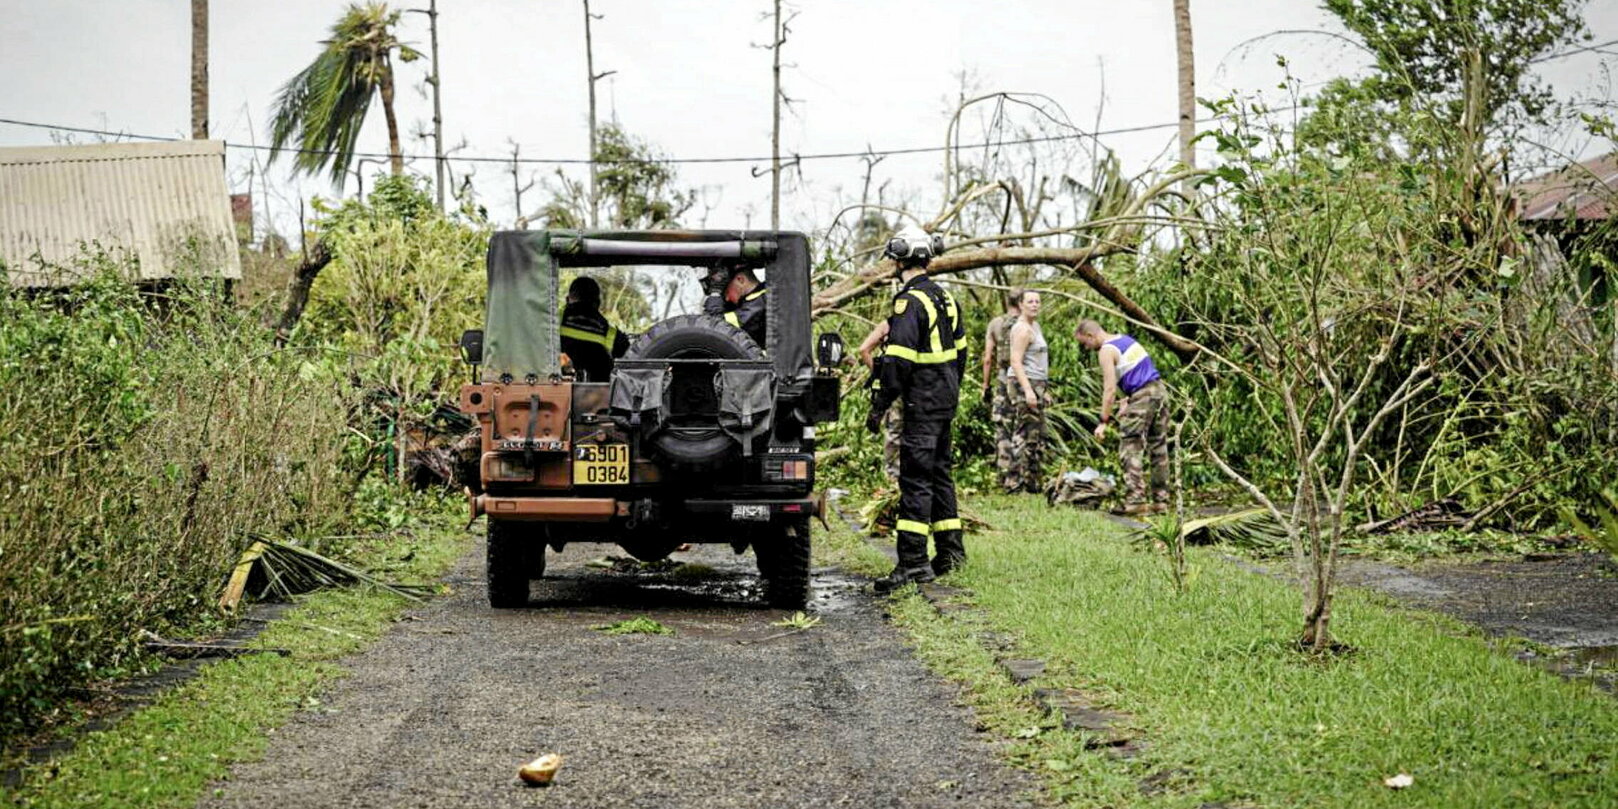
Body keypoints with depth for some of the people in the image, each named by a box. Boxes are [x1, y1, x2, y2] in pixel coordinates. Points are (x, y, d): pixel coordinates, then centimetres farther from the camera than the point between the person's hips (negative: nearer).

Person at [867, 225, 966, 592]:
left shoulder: (911, 302, -16)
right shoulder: (945, 298, 12)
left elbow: (898, 360, -21)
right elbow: (960, 349, 19)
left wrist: (879, 406, -18)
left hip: (922, 401, -9)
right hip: (946, 397, 9)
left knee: (915, 478, -10)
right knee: (939, 471, 18)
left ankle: (913, 561, -14)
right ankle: (950, 549, 25)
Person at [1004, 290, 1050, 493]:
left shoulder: (1034, 326, 20)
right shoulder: (1022, 329, -12)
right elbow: (1016, 362, -20)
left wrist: (1042, 391, 26)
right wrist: (1028, 390, -27)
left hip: (1034, 386, 10)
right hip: (1023, 384, -10)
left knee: (1037, 437, 11)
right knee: (1025, 435, -12)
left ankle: (1033, 482, 16)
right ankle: (1017, 483, -12)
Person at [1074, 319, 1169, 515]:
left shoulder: (1106, 351, -9)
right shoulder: (1125, 339, 18)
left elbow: (1110, 389, -15)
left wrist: (1103, 422, -12)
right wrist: (1128, 401, 20)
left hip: (1143, 396, -9)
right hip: (1159, 389, 9)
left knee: (1130, 449, -5)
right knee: (1159, 448, 12)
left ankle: (1135, 500, -12)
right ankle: (1161, 500, 15)